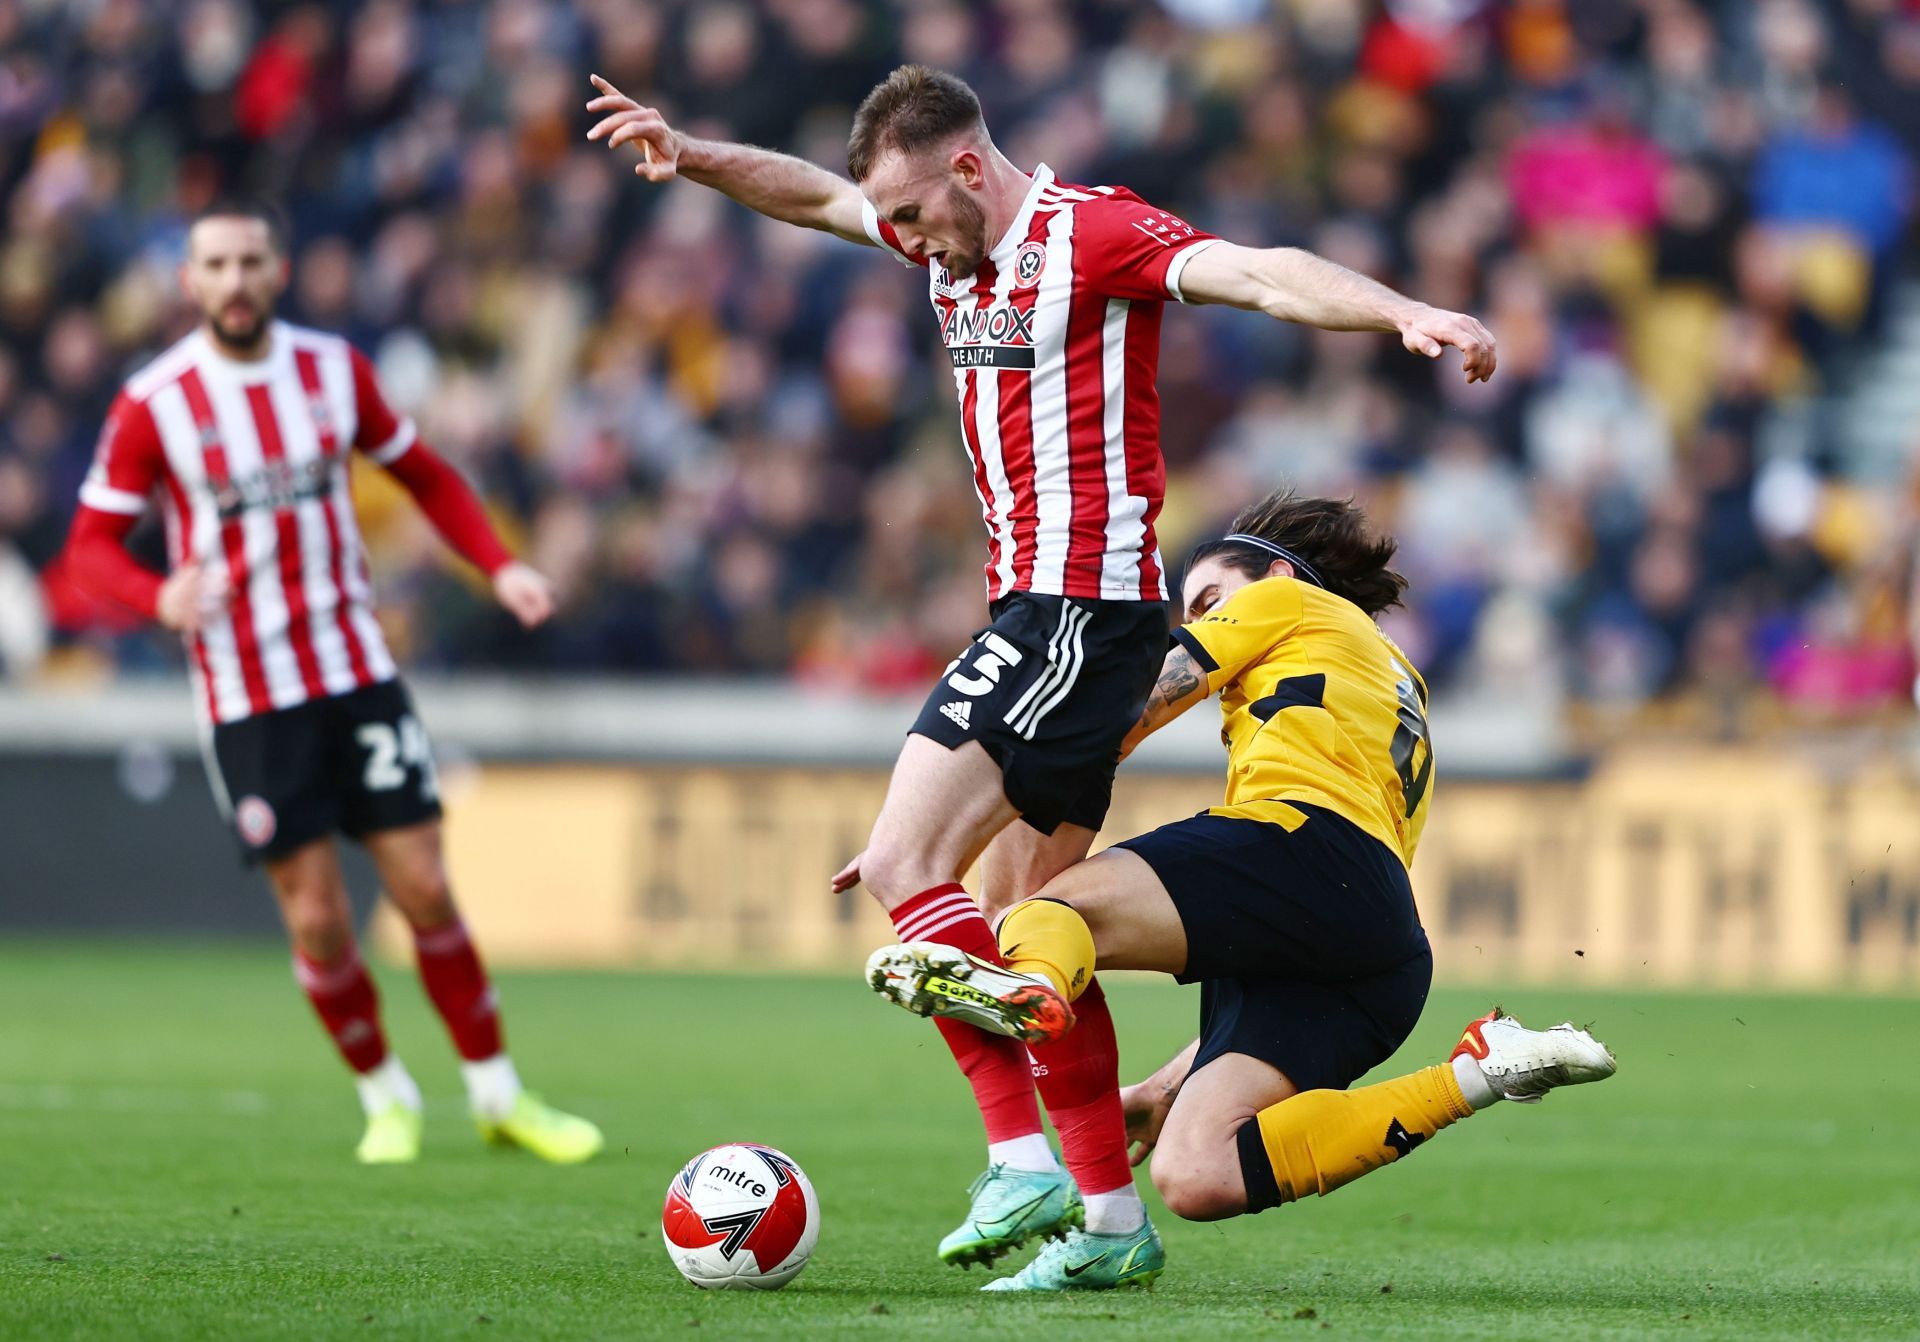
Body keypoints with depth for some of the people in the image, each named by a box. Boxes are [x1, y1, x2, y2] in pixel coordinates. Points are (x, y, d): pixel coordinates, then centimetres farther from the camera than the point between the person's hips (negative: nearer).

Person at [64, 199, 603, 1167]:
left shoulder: (335, 369, 1)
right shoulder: (152, 405, -8)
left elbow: (424, 475, 15)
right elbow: (91, 545, -6)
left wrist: (499, 566, 1)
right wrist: (161, 596, -28)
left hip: (358, 670, 2)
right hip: (246, 696, -2)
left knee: (424, 888, -1)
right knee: (318, 918, -3)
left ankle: (499, 1097, 13)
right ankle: (386, 1099, 19)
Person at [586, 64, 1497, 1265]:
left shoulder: (1093, 232, -13)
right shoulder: (954, 240, 13)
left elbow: (1259, 275, -27)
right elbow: (818, 194, 29)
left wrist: (1406, 315, -42)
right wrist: (688, 155, 16)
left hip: (1085, 607, -10)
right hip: (1034, 611, 10)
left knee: (903, 864, -15)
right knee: (1026, 919, 10)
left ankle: (1023, 1157, -19)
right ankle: (1110, 1212, 12)